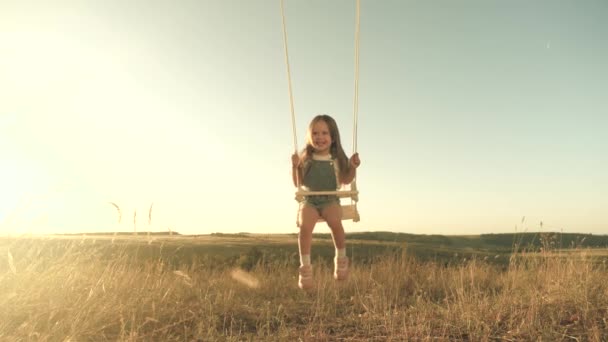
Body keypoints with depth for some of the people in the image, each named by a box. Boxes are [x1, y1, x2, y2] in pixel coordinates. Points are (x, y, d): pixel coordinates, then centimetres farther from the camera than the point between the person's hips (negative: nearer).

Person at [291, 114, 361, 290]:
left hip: (331, 199, 0)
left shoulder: (337, 158, 6)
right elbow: (298, 183, 8)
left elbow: (346, 180, 15)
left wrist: (353, 167, -2)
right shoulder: (305, 158, 5)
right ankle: (305, 266, -20)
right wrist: (295, 166, -8)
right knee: (305, 226, -31)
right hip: (309, 200, 1)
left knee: (335, 222, -33)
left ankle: (341, 259, -10)